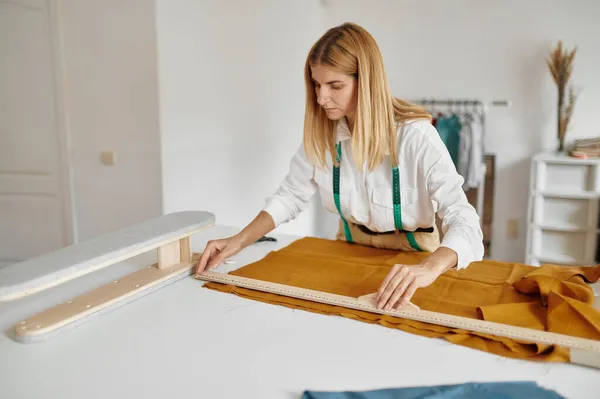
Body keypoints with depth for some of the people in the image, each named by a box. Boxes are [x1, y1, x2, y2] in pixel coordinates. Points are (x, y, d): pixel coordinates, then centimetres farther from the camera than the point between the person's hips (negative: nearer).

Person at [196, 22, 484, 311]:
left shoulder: (415, 135, -24)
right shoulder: (321, 132, -10)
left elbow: (463, 219, -29)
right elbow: (290, 196, 0)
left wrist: (428, 269, -49)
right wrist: (239, 240, -14)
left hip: (411, 257, -3)